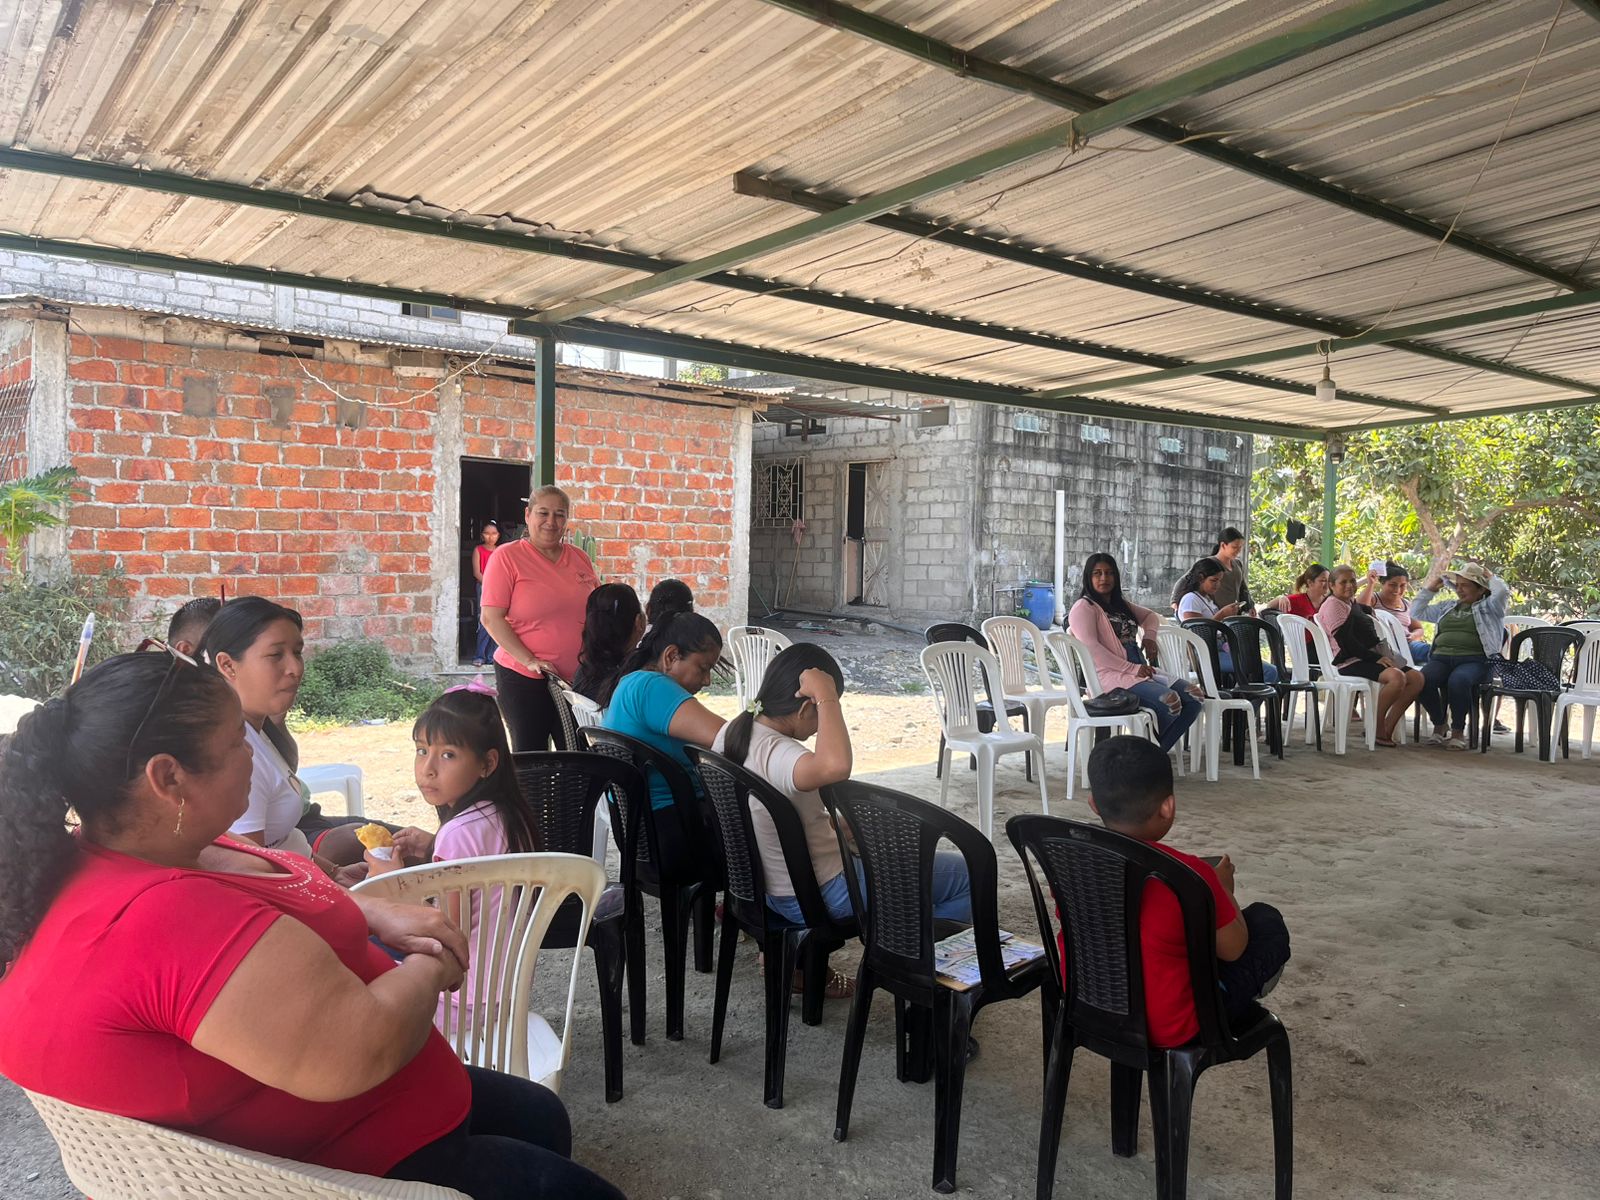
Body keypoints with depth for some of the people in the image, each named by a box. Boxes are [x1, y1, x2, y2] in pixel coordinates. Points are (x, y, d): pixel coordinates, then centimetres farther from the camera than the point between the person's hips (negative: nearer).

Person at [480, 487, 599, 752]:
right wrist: (530, 661, -17)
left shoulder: (580, 558, 9)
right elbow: (491, 618, -10)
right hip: (523, 679, -4)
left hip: (577, 678, 4)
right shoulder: (507, 556, -5)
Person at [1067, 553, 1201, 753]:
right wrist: (1132, 668, -19)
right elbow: (1091, 648, -16)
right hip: (1112, 675, -9)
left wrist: (1149, 636, 15)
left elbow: (1151, 615, 39)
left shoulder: (1121, 605, 23)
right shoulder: (1084, 607, -3)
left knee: (1193, 698, -8)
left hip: (1140, 672, 9)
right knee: (1169, 701, -28)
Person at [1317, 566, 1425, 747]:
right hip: (1350, 662, -10)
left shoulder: (1354, 603, 23)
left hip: (1369, 658, 10)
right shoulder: (1333, 605, -6)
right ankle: (1377, 729, -16)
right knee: (1396, 677, -31)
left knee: (1416, 678, -4)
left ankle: (1387, 729, -6)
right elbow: (1345, 641, -15)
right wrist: (1375, 658, -17)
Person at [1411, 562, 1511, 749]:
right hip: (1441, 657, 4)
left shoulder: (1488, 608, 14)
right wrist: (1430, 586, 26)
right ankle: (1440, 725, -8)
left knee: (1458, 681, -39)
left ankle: (1458, 730, -18)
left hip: (1473, 660, -4)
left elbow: (1502, 592, -7)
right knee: (1423, 680, -31)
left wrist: (1488, 576, 11)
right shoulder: (1447, 607, 28)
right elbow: (1417, 612, 28)